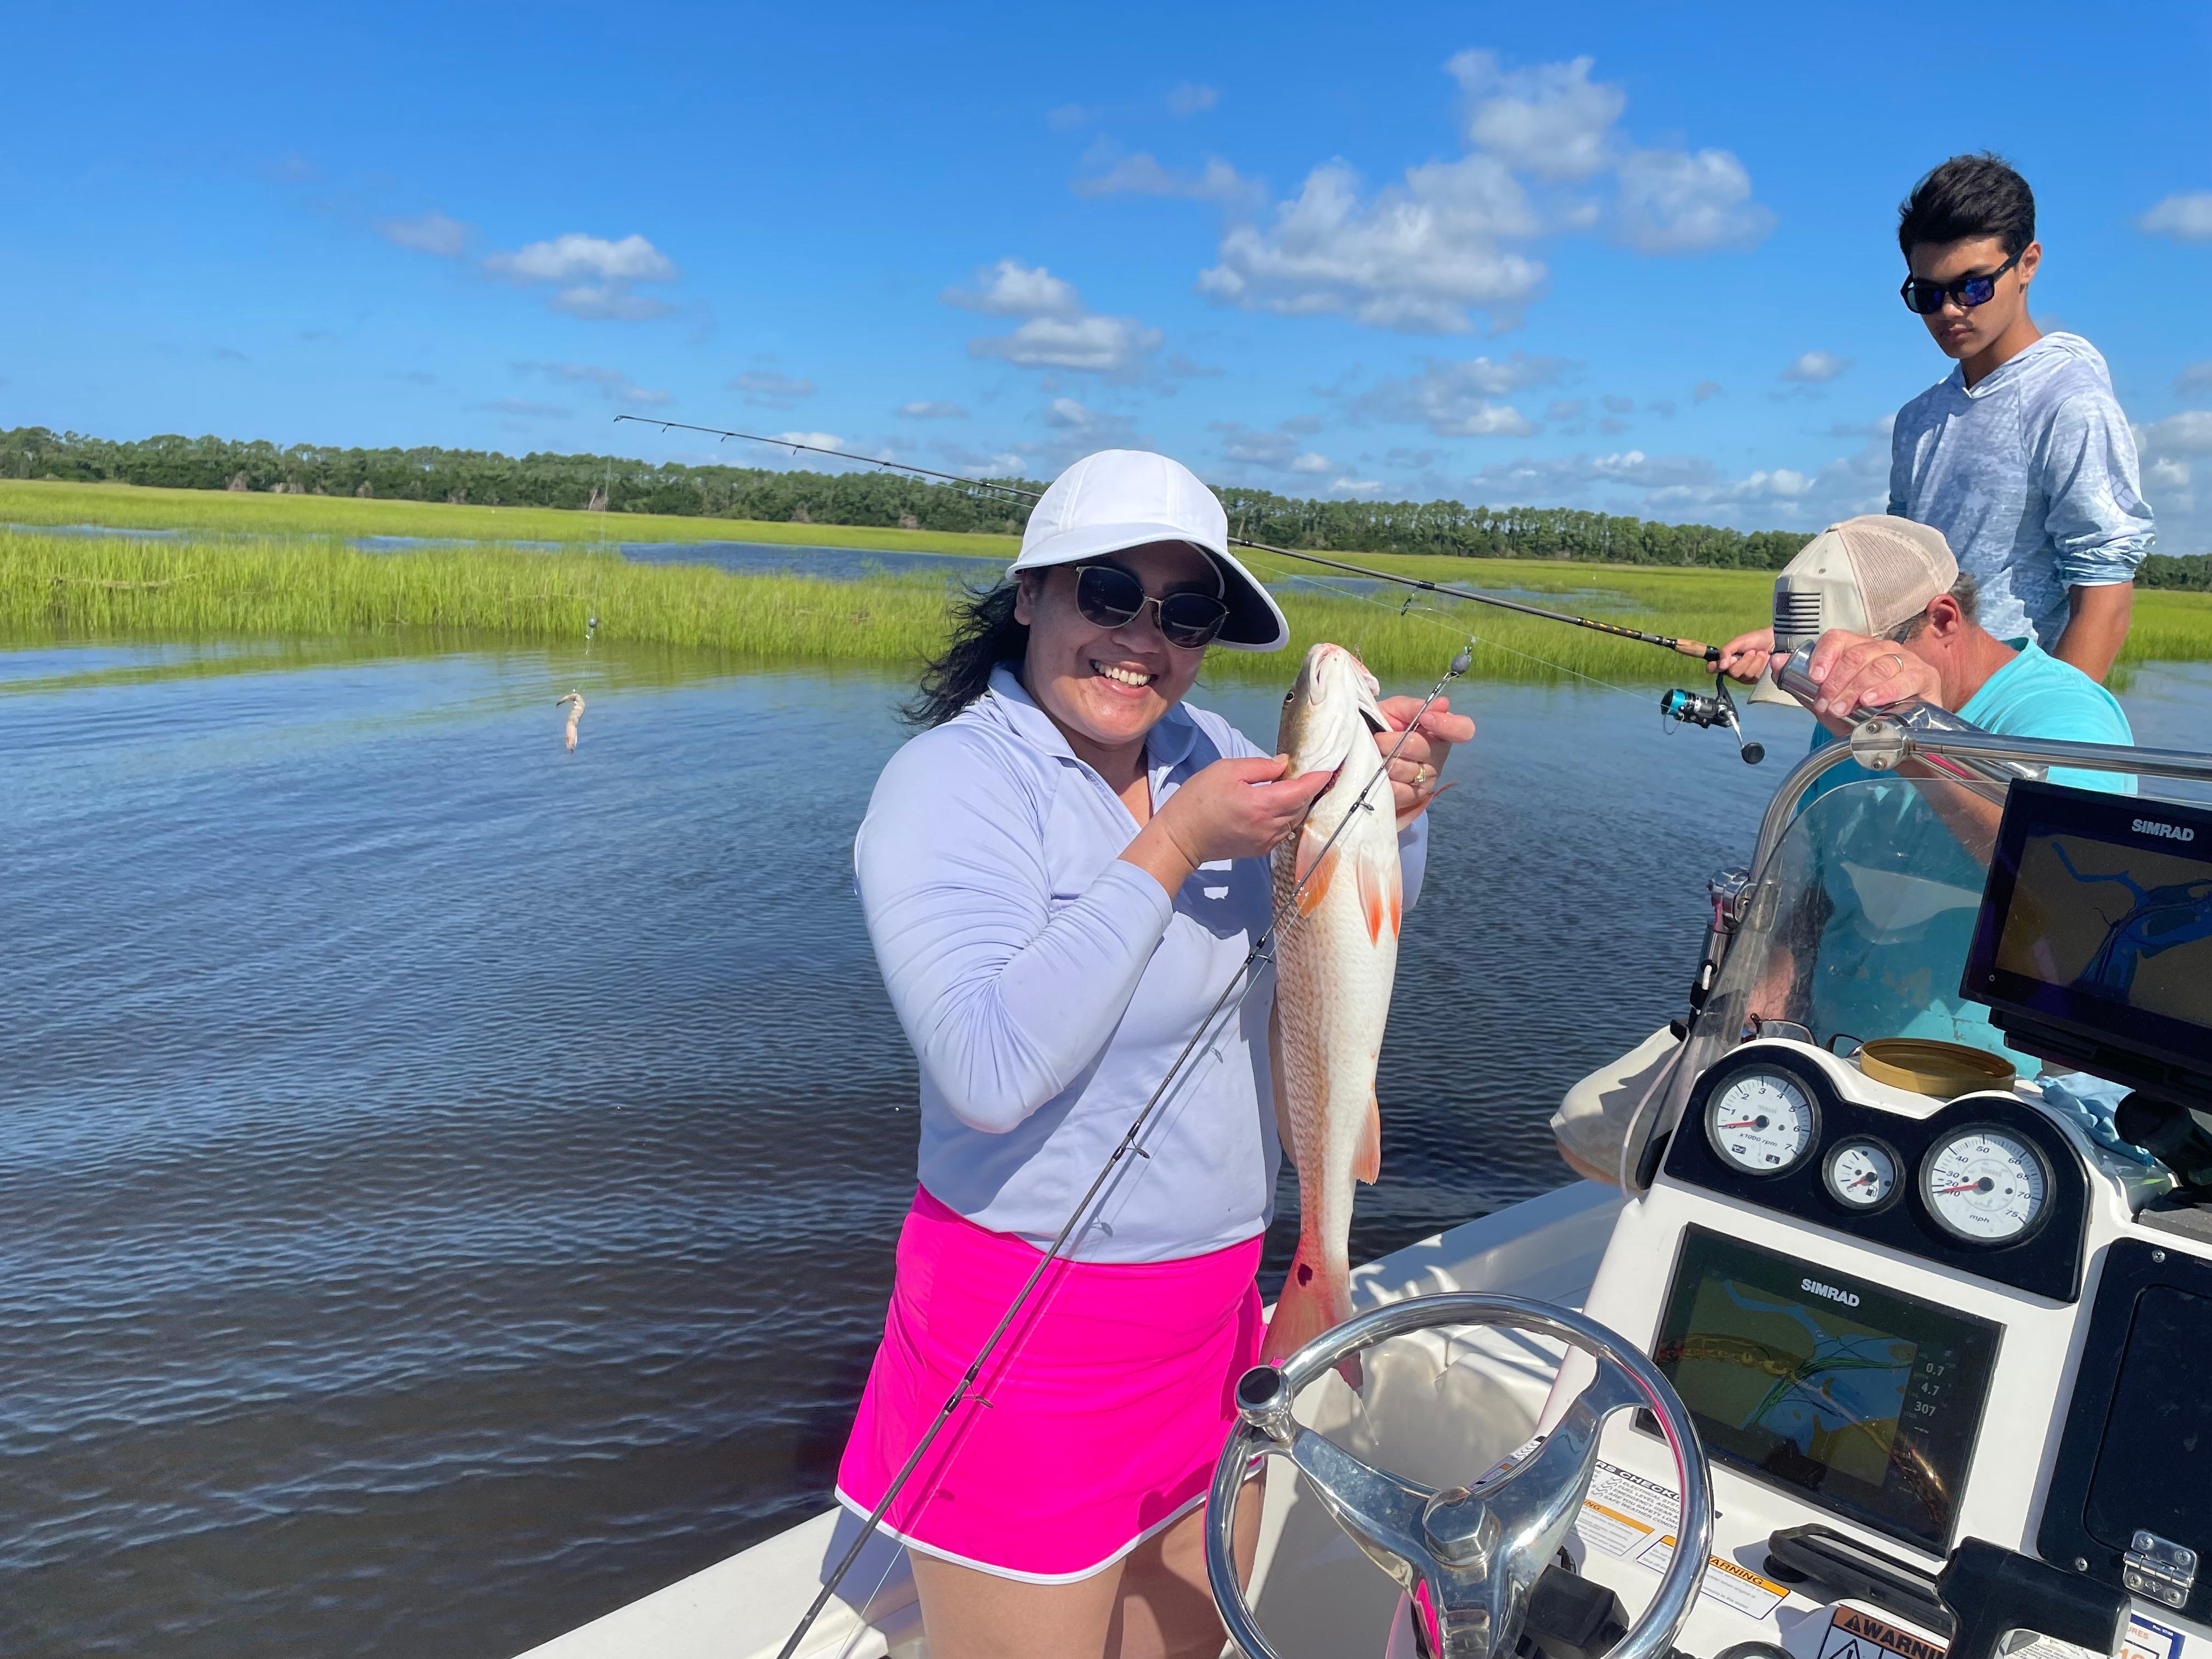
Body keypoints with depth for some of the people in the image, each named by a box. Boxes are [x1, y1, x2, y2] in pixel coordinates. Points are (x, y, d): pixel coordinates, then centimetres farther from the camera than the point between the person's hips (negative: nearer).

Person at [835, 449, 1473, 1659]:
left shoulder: (1201, 750, 2)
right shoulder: (954, 784, -17)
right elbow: (991, 1072, -29)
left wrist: (1388, 811, -14)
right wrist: (1173, 848, -26)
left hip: (1213, 1313, 7)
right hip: (1031, 1333, -6)